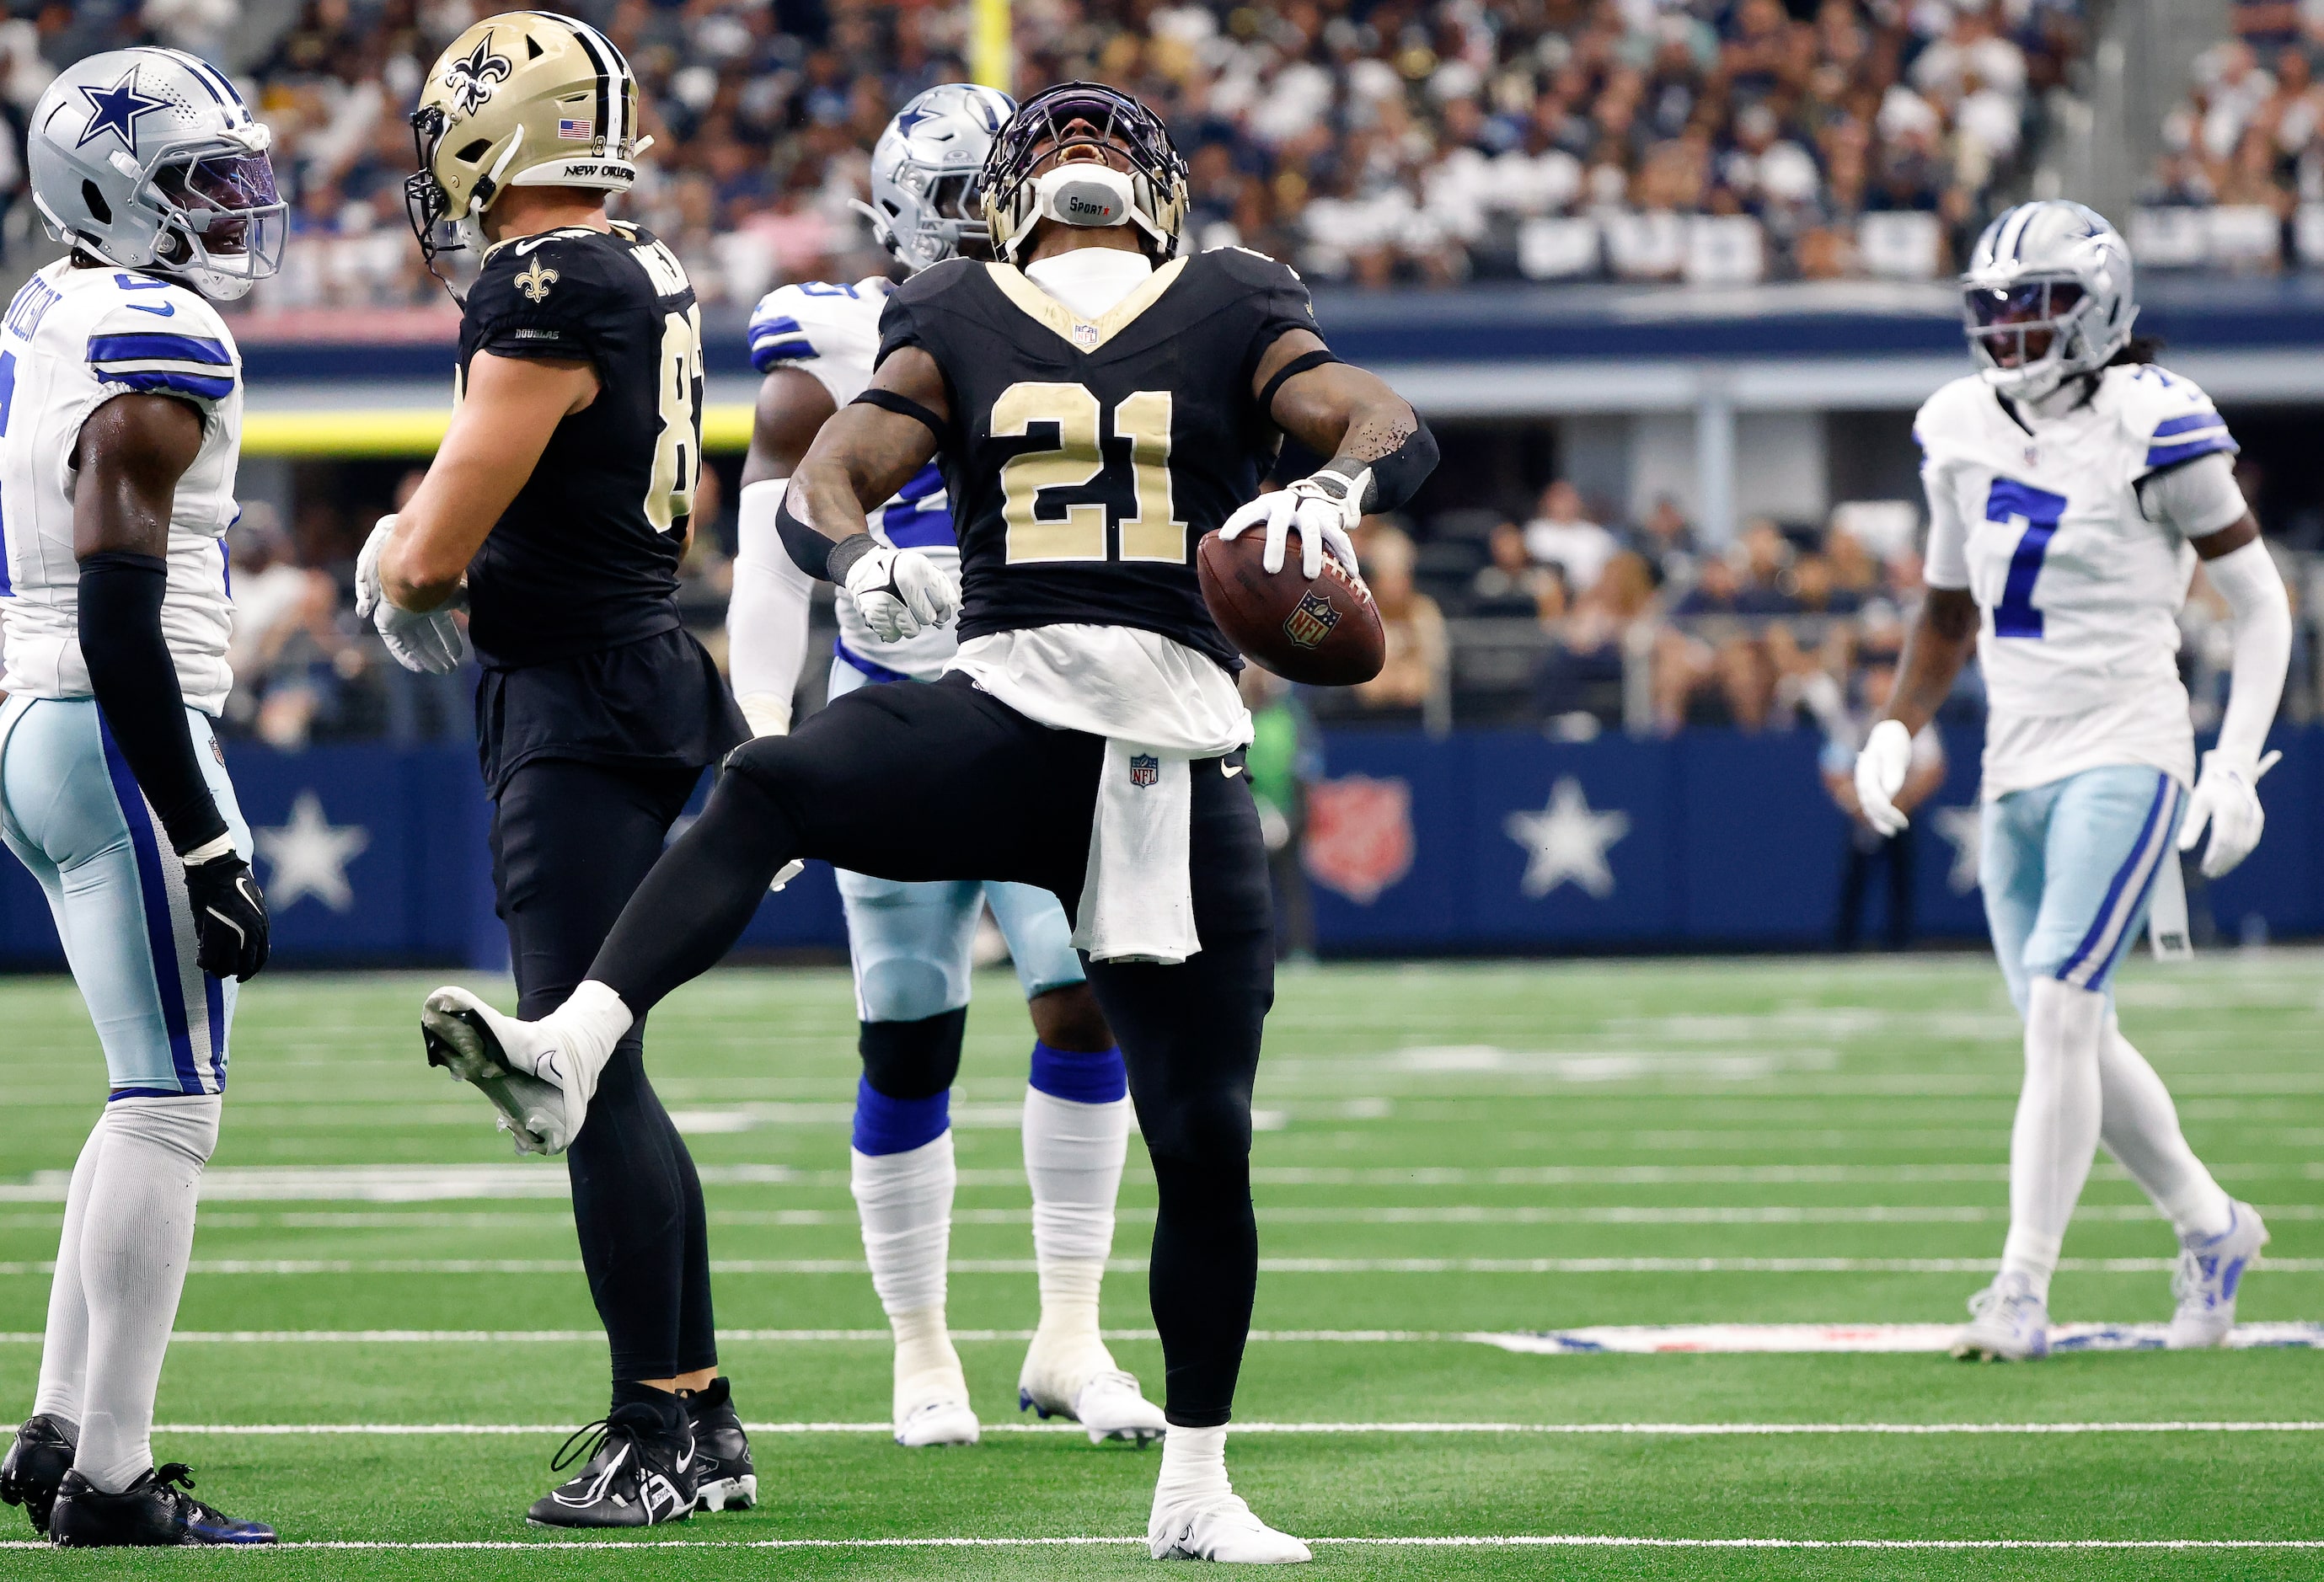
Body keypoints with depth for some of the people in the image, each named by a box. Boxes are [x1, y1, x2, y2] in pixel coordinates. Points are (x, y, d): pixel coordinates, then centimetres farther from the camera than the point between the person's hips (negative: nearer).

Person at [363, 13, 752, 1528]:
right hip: (647, 662, 10)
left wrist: (398, 565, 7)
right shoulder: (653, 280, 12)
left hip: (575, 703, -10)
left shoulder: (544, 294, -18)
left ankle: (655, 1435, -5)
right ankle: (705, 1422, 18)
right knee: (598, 1071, 15)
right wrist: (451, 556, 18)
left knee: (591, 1073, -7)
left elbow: (438, 541, -17)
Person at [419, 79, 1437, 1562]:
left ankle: (1195, 1492, 16)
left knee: (1206, 1138, 3)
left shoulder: (1233, 315, 11)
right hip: (1004, 714, 0)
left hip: (1177, 766, 0)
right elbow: (822, 483, 2)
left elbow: (1394, 428, -3)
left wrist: (1332, 491, -27)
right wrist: (864, 565, -22)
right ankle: (571, 1049, -47)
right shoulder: (954, 326, 13)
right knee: (771, 782, -32)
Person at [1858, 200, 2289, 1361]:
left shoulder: (2150, 431, -10)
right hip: (2017, 773, 7)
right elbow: (1948, 612, 22)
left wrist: (2237, 768, -11)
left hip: (2125, 762, -7)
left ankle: (2023, 1287, -16)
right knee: (2072, 1041, 11)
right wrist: (1896, 729, 7)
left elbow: (2262, 607, -3)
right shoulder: (1963, 434, 8)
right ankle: (2210, 1227, 31)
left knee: (2060, 1012, -17)